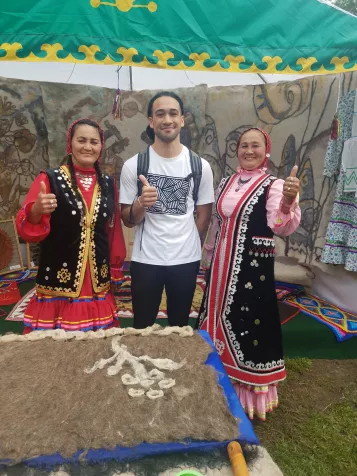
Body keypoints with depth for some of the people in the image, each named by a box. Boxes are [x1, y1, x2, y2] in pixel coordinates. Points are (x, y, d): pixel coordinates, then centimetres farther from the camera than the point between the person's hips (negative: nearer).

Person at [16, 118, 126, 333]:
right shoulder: (50, 179, -5)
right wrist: (37, 210, -29)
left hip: (98, 282, 4)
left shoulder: (108, 184, 7)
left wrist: (116, 268, 15)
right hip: (59, 281, -3)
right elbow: (25, 229, -9)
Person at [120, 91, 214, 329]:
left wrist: (188, 248, 9)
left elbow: (204, 217, 7)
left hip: (187, 260, 1)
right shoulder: (133, 165, -5)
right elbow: (128, 220, -3)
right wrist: (141, 204, -23)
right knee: (142, 327, 11)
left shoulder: (201, 166, -2)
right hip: (146, 260, -1)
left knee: (180, 327, 16)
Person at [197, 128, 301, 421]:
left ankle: (249, 388, 26)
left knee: (248, 322, 3)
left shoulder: (273, 186, -9)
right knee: (218, 318, 17)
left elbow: (282, 228, -23)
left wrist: (288, 202, -43)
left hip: (253, 266, -6)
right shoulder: (226, 183, 9)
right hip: (222, 264, 6)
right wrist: (208, 256, 20)